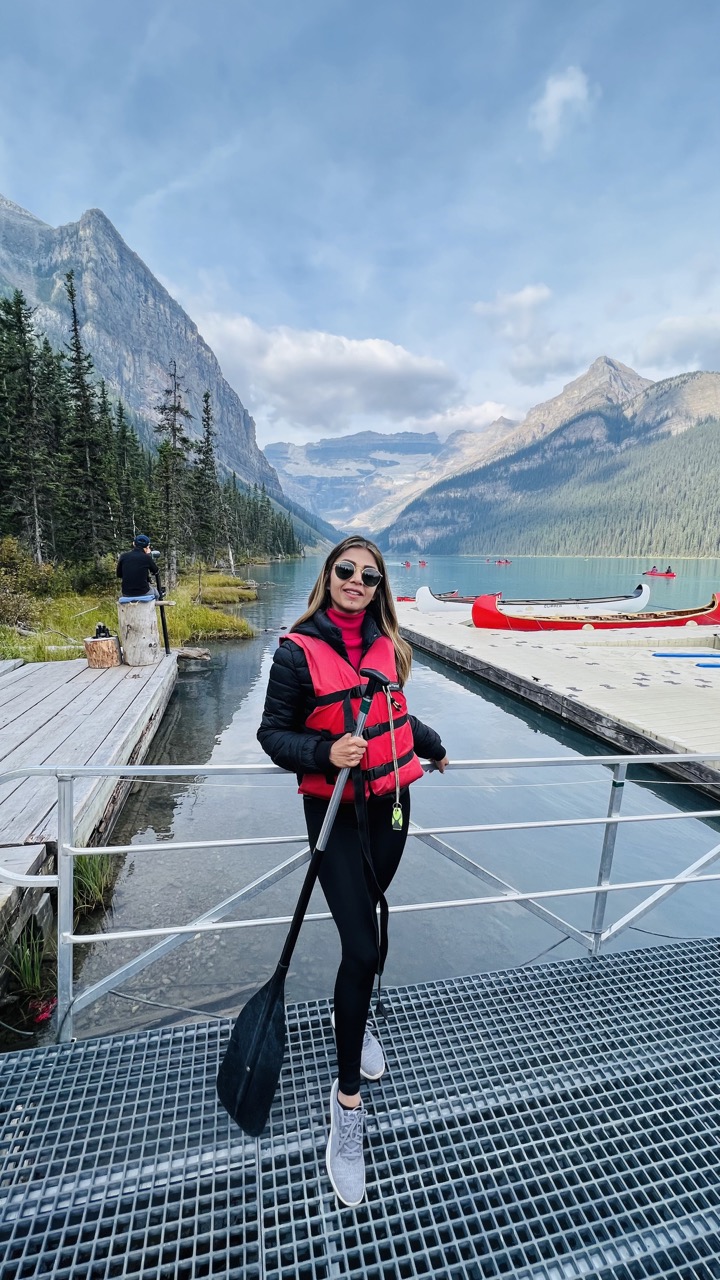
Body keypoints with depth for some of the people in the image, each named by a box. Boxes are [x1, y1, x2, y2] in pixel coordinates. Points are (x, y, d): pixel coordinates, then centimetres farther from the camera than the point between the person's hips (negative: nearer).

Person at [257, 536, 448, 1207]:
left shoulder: (385, 644, 4)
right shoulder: (298, 650, -12)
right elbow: (273, 732, -8)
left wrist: (430, 745, 33)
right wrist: (325, 754, -26)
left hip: (389, 801, 5)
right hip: (335, 810, -5)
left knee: (370, 916, 20)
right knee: (362, 946, -5)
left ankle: (350, 1012, 50)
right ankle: (347, 1100, 18)